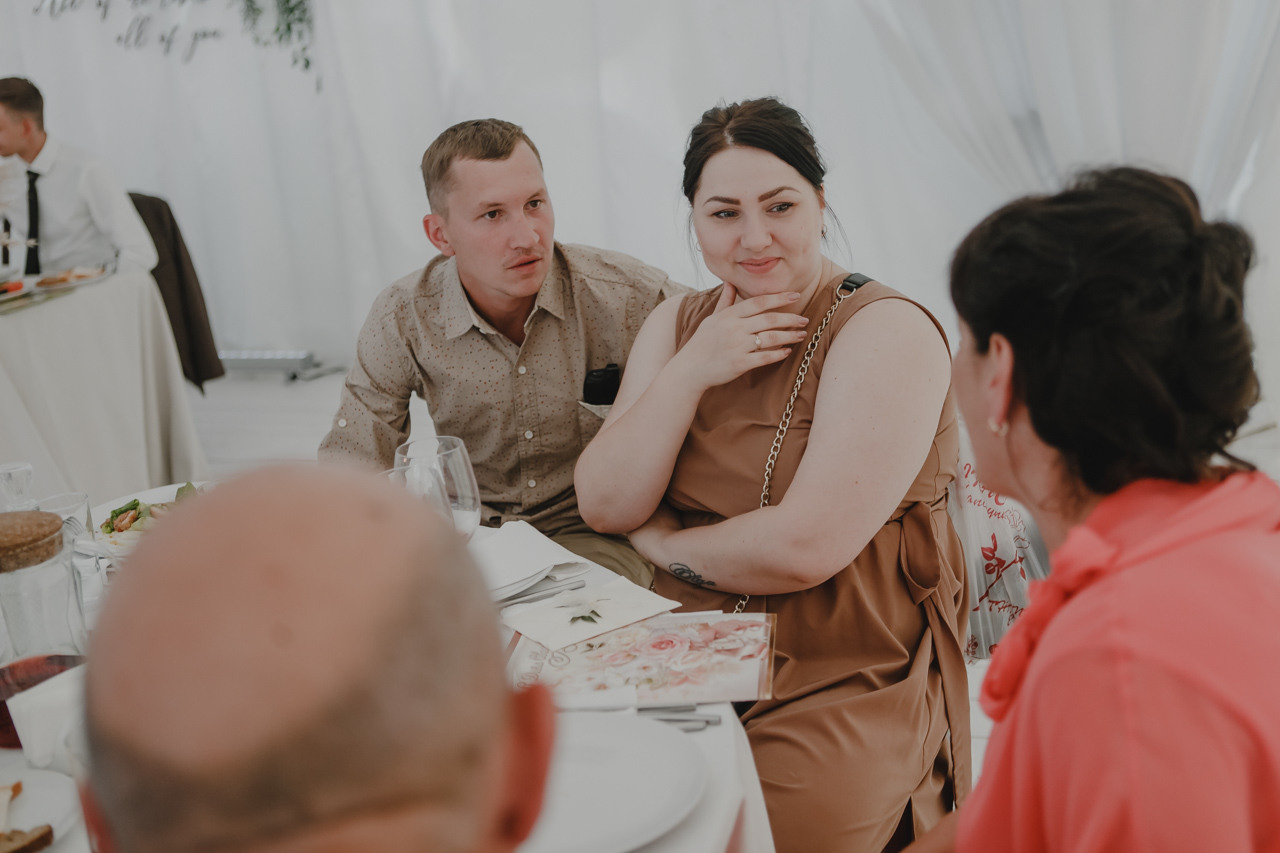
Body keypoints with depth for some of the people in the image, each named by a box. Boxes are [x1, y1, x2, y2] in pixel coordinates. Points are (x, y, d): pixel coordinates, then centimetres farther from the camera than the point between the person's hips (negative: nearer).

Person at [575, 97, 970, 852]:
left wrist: (662, 541, -3)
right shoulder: (678, 325, 10)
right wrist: (690, 373, -10)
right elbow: (604, 505, 1)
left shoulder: (886, 331, -11)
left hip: (846, 684, -5)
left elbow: (804, 550, -19)